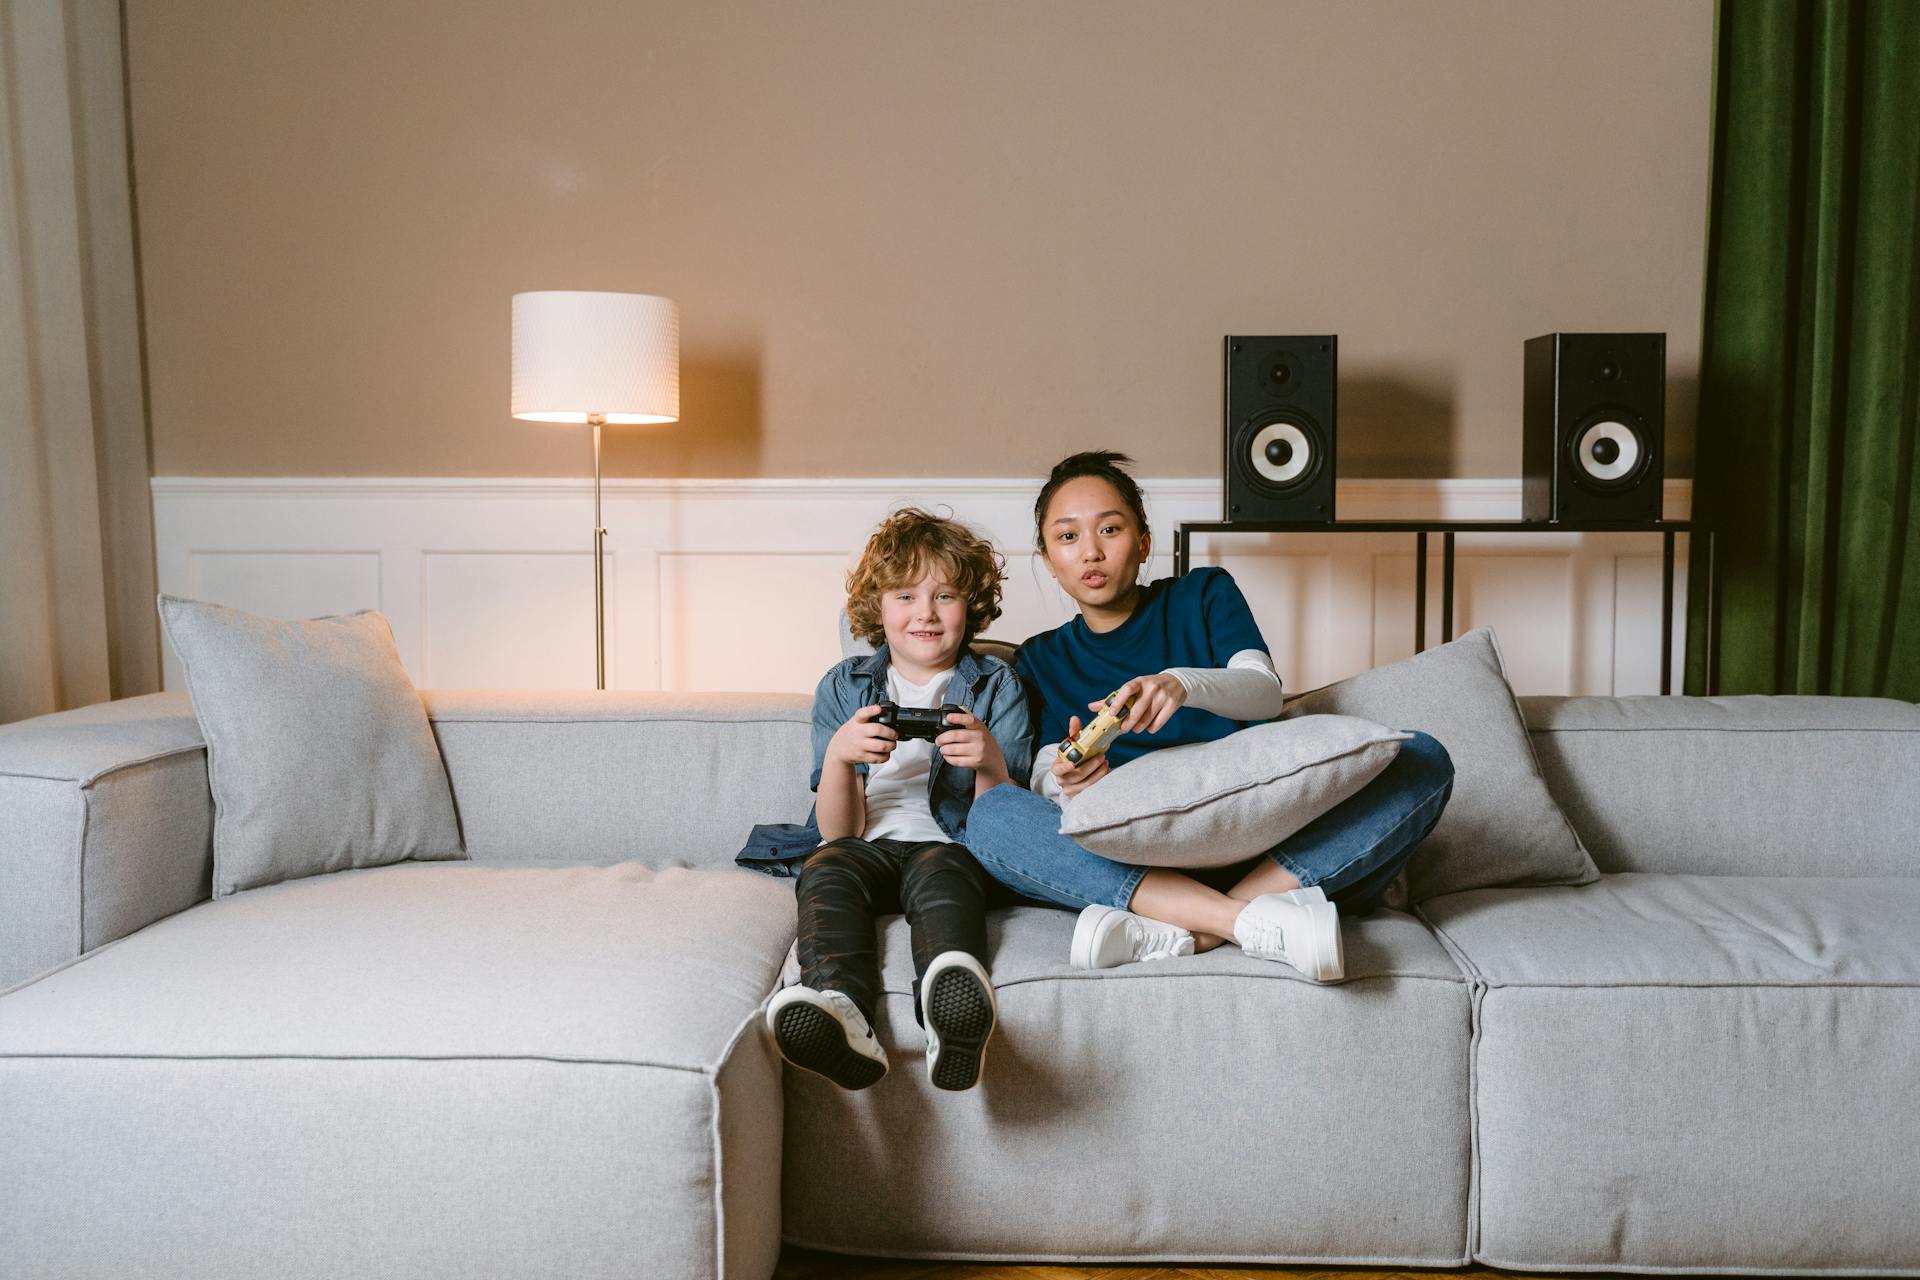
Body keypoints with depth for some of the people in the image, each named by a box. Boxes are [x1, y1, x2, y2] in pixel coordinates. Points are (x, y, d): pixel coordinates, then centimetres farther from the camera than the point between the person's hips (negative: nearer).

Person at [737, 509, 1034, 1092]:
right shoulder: (843, 687, 13)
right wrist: (838, 756, -16)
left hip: (951, 849, -1)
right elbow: (838, 832, 4)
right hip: (868, 849, 2)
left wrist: (991, 764, -17)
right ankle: (840, 1014, -57)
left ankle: (952, 1011, -64)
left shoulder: (998, 687, 11)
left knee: (939, 871, -35)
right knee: (826, 868, -31)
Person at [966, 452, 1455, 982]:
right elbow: (1045, 779, 3)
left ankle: (1180, 933, -36)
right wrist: (1068, 782, -22)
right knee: (991, 815, -27)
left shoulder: (1204, 594, 16)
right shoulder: (1040, 661, 18)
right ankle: (1253, 919, -37)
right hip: (1137, 863, 0)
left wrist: (1183, 683, -25)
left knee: (1422, 759, -23)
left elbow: (1264, 692, -3)